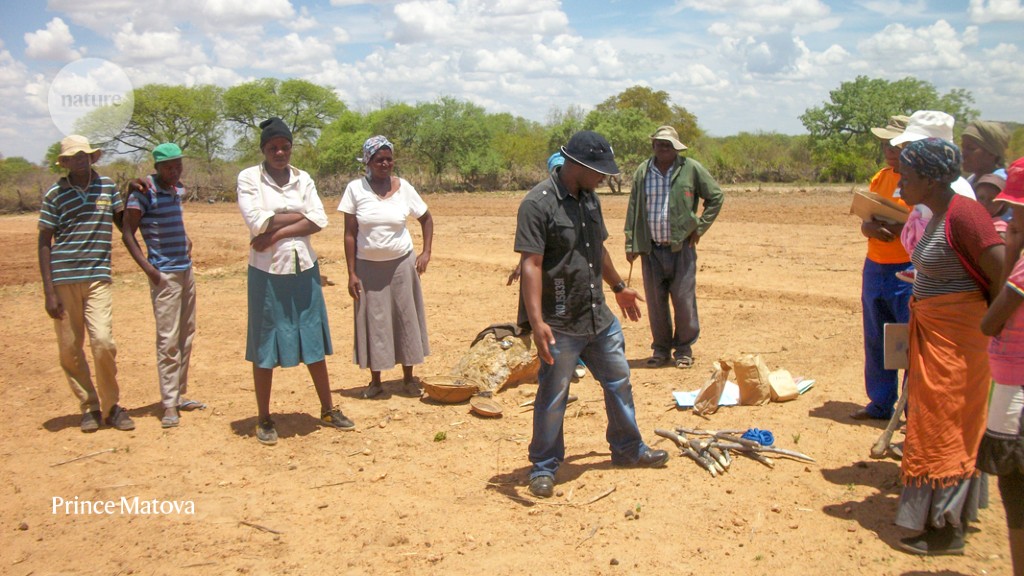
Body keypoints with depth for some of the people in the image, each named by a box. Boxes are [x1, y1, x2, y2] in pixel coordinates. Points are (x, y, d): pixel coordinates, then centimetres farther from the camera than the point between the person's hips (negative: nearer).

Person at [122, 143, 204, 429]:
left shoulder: (178, 190, 10)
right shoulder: (145, 193, -11)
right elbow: (128, 234, -11)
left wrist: (184, 239, 6)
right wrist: (148, 268, -19)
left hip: (186, 270, 8)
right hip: (164, 274, -8)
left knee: (186, 336, 11)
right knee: (168, 339, -7)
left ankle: (179, 394, 21)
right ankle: (169, 405, -3)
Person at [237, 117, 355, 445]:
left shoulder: (303, 180, 7)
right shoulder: (248, 178, -2)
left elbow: (319, 221, -6)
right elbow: (257, 222, -16)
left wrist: (277, 232, -15)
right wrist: (299, 215, -8)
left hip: (304, 270, 4)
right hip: (267, 273, -3)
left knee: (314, 343, 10)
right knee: (265, 348, 4)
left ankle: (328, 410, 22)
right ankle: (264, 420, 15)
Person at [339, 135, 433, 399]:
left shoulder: (404, 187, -1)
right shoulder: (355, 189, -5)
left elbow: (427, 219, 12)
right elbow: (350, 234, -4)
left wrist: (426, 252, 1)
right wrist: (351, 273, -7)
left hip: (401, 264, 1)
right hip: (368, 266, -1)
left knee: (405, 318, 7)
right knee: (372, 322, 5)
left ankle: (408, 377, 21)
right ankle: (375, 380, 18)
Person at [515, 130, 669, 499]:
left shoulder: (590, 198, 8)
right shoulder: (538, 203, -18)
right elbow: (531, 265, -23)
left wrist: (619, 287, 30)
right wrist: (536, 322, -30)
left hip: (599, 317, 8)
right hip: (560, 324, -8)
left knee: (618, 382, 18)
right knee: (552, 398, 4)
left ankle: (628, 449, 37)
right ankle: (544, 468, 21)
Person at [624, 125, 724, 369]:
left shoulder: (691, 169, -1)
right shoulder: (642, 172, 7)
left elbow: (716, 197, 7)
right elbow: (633, 209, 9)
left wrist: (700, 227, 0)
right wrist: (630, 244, 3)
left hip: (681, 247, -2)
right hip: (651, 249, 2)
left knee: (684, 301, 2)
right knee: (655, 302, 8)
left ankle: (684, 349, 18)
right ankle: (661, 348, 22)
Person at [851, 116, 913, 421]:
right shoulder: (880, 178, 13)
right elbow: (864, 224, 10)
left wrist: (897, 227, -22)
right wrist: (872, 228, -12)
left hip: (908, 271, -7)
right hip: (874, 269, 7)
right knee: (876, 343, 13)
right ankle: (880, 403, 25)